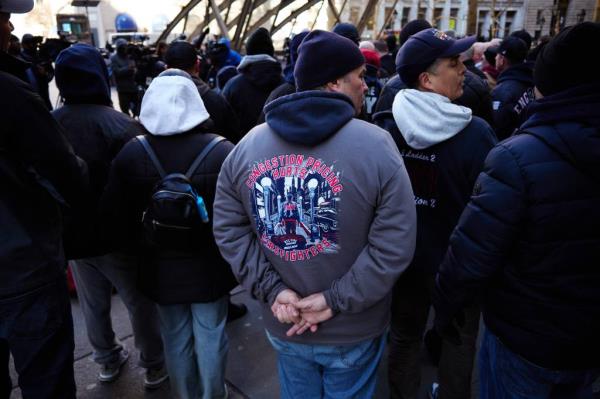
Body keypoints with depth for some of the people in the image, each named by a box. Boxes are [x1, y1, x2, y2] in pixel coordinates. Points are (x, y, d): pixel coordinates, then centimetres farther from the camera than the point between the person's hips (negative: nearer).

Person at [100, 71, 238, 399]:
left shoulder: (131, 154, -10)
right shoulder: (221, 151, -17)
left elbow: (114, 218, -5)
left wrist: (139, 247, 11)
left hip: (160, 267, 3)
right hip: (209, 264, -2)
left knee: (175, 338, 21)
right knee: (210, 336, 16)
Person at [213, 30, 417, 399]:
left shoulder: (247, 146, -6)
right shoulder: (376, 145, -17)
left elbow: (228, 229, -5)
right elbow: (395, 245, -21)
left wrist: (272, 289, -9)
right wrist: (335, 299, -15)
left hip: (283, 326, 4)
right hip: (354, 330, -3)